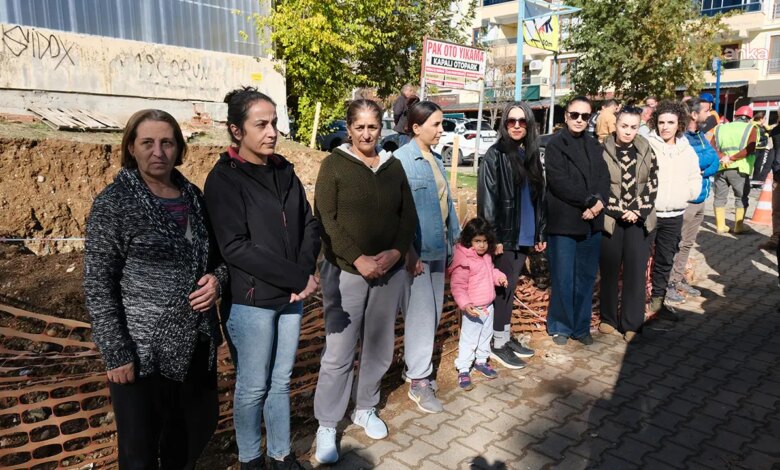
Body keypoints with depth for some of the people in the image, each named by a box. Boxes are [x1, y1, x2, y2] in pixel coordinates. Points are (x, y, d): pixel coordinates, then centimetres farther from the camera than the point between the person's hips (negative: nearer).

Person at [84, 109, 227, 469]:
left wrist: (217, 278, -7)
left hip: (196, 341, 5)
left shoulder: (193, 196, 5)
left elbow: (214, 254, 15)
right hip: (143, 349, -5)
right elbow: (98, 284, -12)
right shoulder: (114, 203, -11)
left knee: (198, 425, 21)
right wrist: (116, 353, -14)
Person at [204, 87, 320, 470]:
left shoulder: (284, 171, 6)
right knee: (253, 386, 10)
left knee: (281, 381, 17)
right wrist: (298, 277, -19)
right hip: (250, 301, -5)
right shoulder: (223, 178, -11)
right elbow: (235, 247, -19)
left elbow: (309, 225, 7)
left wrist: (305, 273, -10)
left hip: (291, 297, 5)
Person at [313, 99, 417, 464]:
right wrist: (358, 260, -17)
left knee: (379, 347, 14)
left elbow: (409, 215, 8)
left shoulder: (393, 165, 9)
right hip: (345, 272, -4)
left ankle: (366, 410, 33)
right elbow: (325, 219, -10)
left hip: (391, 272, 4)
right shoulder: (334, 164, -3)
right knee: (339, 352, 0)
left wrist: (396, 252, -9)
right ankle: (326, 426, 16)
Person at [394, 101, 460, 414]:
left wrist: (454, 238, 15)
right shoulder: (401, 160, -14)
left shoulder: (436, 160, 10)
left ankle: (416, 365, 33)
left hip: (438, 248, 8)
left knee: (433, 311, 16)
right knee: (420, 313, -1)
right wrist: (410, 253, -19)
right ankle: (418, 381, 12)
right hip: (416, 251, -8)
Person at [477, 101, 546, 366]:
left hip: (525, 235, 6)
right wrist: (494, 237, -17)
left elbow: (539, 197, 15)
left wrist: (540, 232, 13)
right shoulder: (495, 155, -9)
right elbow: (487, 199, -13)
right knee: (505, 287, 1)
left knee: (511, 286, 14)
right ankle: (498, 344, 13)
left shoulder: (531, 155, 11)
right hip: (505, 235, -6)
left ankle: (507, 337, 26)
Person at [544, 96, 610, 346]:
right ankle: (560, 327, 16)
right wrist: (589, 201, -12)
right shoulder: (555, 144, -3)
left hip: (592, 221, 5)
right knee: (563, 278, 1)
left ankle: (581, 326, 21)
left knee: (586, 277, 10)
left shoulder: (594, 145, 15)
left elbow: (604, 177, 7)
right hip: (564, 221, -5)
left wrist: (598, 203, -11)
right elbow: (559, 182, -13)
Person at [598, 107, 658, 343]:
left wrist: (638, 211, -9)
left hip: (640, 220, 2)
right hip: (610, 220, -2)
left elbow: (652, 184, 3)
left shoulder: (646, 150, 4)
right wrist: (620, 211, -12)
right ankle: (609, 318, 24)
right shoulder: (602, 151, -4)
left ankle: (632, 324, 13)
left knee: (636, 273, 2)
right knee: (609, 271, 9)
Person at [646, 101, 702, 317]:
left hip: (674, 216, 5)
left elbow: (695, 182, 14)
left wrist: (681, 195, 1)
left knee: (665, 261, 13)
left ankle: (657, 301, 26)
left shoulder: (687, 151, 8)